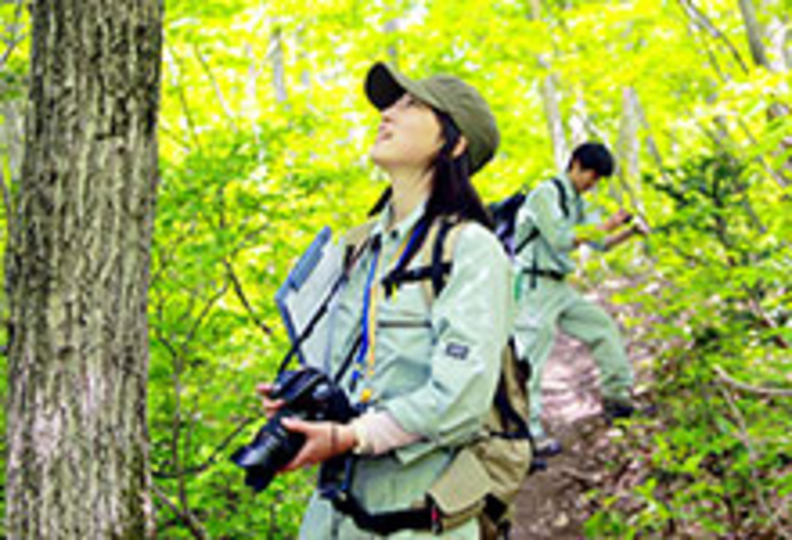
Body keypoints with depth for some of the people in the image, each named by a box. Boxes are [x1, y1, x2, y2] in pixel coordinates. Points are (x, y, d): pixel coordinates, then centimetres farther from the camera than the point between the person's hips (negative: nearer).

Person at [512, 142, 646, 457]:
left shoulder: (576, 203, 17)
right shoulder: (546, 194, -12)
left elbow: (599, 244, 21)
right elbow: (560, 240, -22)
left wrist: (629, 232, 5)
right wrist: (605, 226, -18)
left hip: (560, 288, 10)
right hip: (535, 288, -10)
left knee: (602, 326, 13)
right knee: (530, 361, -15)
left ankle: (618, 395, 24)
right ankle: (529, 434, -20)